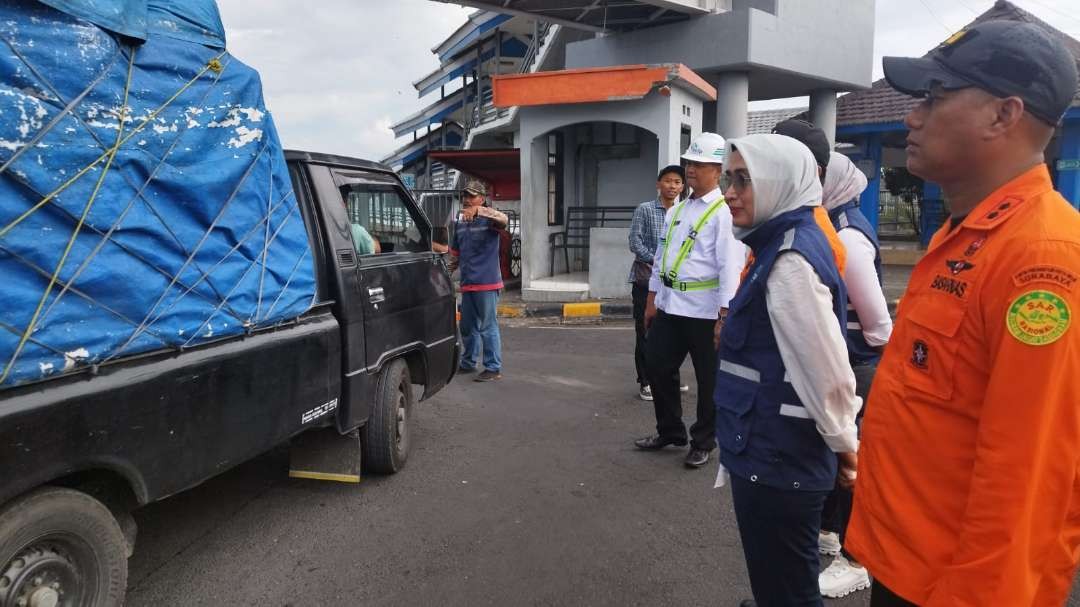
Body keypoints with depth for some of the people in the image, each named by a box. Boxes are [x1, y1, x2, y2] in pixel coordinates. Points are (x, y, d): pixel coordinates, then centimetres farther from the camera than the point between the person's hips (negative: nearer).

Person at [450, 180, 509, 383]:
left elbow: (503, 220, -31)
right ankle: (468, 363, 32)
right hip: (467, 283, 7)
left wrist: (479, 210, -42)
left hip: (486, 283, -7)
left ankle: (494, 368, 5)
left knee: (488, 327, -3)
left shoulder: (488, 219, -7)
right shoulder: (459, 222, 13)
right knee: (467, 327, 17)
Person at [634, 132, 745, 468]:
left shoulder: (724, 212, -11)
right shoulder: (676, 210, 13)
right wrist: (652, 300, 17)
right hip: (669, 305, 8)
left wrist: (724, 318, -20)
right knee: (658, 367, 15)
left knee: (708, 380, 8)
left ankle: (702, 443, 26)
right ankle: (669, 431, 35)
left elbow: (730, 267, -16)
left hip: (704, 309, -7)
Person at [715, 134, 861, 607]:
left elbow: (826, 368, -23)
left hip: (777, 460, -9)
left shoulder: (790, 261, -22)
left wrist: (843, 441, -9)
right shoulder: (781, 246, 10)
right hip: (772, 450, 9)